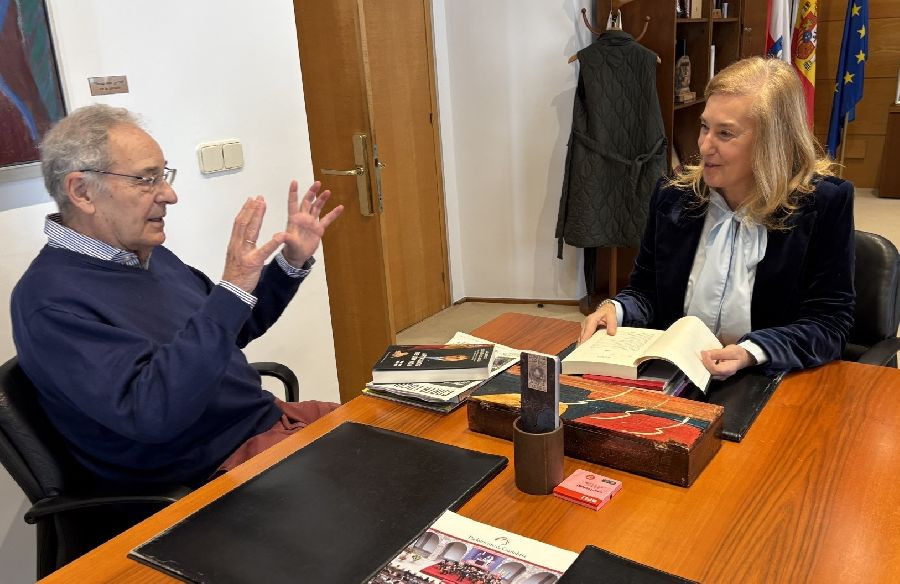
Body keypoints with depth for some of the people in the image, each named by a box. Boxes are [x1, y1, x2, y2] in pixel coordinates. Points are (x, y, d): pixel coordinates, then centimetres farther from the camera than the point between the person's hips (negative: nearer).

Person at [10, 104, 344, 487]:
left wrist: (292, 262, 7)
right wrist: (233, 289, -34)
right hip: (215, 475, -8)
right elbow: (151, 414, -31)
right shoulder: (51, 300, -19)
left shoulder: (149, 255, 7)